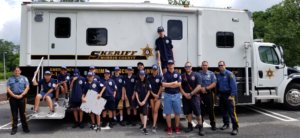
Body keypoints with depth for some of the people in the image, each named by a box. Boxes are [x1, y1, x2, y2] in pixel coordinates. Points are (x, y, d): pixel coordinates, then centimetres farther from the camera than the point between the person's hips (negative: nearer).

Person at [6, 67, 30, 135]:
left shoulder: (24, 78, 10)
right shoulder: (10, 79, 12)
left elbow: (27, 87, 1)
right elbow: (8, 89, 4)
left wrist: (21, 95, -11)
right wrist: (14, 95, -10)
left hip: (22, 97, -1)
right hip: (13, 97, 1)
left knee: (22, 113, 2)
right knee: (14, 113, 5)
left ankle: (25, 127, 11)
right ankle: (14, 128, 14)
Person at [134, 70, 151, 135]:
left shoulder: (147, 82, -5)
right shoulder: (137, 83, 3)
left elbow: (148, 92, -5)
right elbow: (136, 92, 4)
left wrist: (144, 101, -10)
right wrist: (138, 101, -4)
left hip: (145, 100, -4)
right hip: (139, 100, 4)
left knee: (145, 113, -13)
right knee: (141, 112, 16)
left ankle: (144, 128, -17)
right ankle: (142, 124, 33)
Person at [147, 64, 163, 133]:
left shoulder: (160, 77, -3)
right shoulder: (149, 78, 2)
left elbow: (161, 87, -2)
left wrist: (157, 95, -5)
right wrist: (153, 94, -7)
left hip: (158, 96, -2)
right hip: (151, 96, 2)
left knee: (156, 111, -7)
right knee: (153, 110, 6)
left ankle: (154, 126, -11)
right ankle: (155, 124, 18)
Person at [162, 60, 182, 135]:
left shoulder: (178, 74, 4)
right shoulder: (165, 74, 2)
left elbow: (179, 84, -7)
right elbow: (164, 84, -10)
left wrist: (168, 84, -9)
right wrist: (174, 83, -11)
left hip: (176, 95, 1)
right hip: (167, 95, -1)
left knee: (177, 112, 5)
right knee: (168, 112, 3)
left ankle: (177, 127, 17)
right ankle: (169, 128, 13)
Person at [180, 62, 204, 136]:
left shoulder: (196, 75, -2)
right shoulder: (182, 76, 6)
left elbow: (199, 86, -8)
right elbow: (180, 86, 4)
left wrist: (191, 94, -12)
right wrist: (185, 94, -9)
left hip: (194, 96, -3)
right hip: (185, 97, 3)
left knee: (198, 113, -4)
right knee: (188, 112, 10)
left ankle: (200, 128, 4)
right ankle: (190, 126, 24)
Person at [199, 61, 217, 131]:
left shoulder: (211, 74, 4)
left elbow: (214, 84, -4)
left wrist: (206, 88, -14)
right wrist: (201, 88, -14)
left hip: (209, 94, -1)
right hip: (200, 94, 1)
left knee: (211, 110, 3)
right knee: (201, 110, 5)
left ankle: (213, 124, 14)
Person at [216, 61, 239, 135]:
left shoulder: (229, 74, -10)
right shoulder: (218, 75, 11)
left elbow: (233, 85, -15)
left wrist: (232, 95, -19)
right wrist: (218, 94, 14)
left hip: (228, 95, -7)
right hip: (221, 95, 7)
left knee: (232, 112, -9)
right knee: (223, 111, 15)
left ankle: (235, 128, -4)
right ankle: (226, 124, 31)